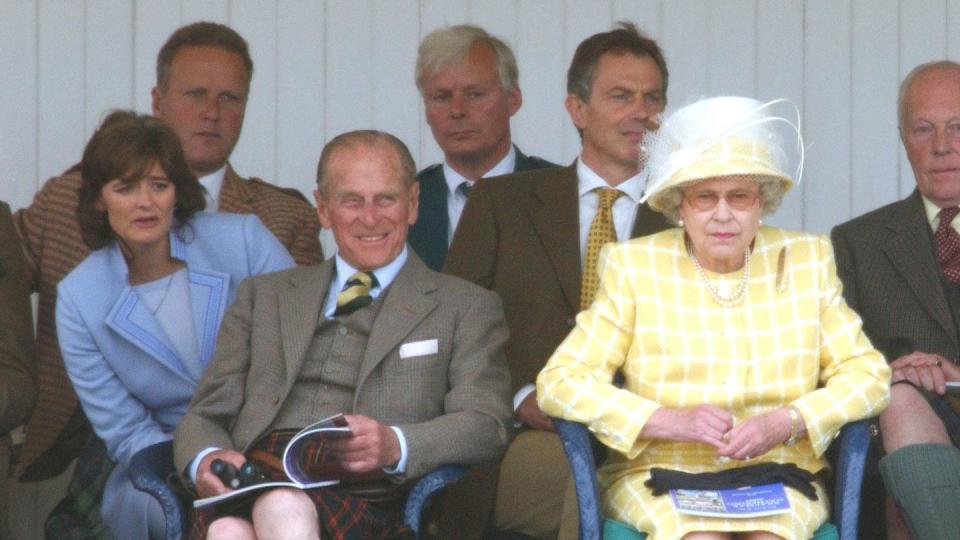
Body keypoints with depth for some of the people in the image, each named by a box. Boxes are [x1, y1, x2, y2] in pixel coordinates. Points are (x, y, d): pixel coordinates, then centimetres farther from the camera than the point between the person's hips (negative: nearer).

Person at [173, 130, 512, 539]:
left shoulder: (467, 309, 19)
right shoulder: (264, 296, 28)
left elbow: (486, 428, 5)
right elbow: (206, 416, 21)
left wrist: (395, 446, -17)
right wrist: (205, 459, -5)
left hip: (365, 494, -2)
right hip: (251, 485, 2)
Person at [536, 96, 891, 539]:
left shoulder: (807, 262, 8)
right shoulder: (633, 267, 3)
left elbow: (868, 375, 7)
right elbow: (559, 382, -3)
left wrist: (786, 422, -13)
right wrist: (672, 421, -16)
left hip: (779, 479, 1)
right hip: (660, 475, -1)